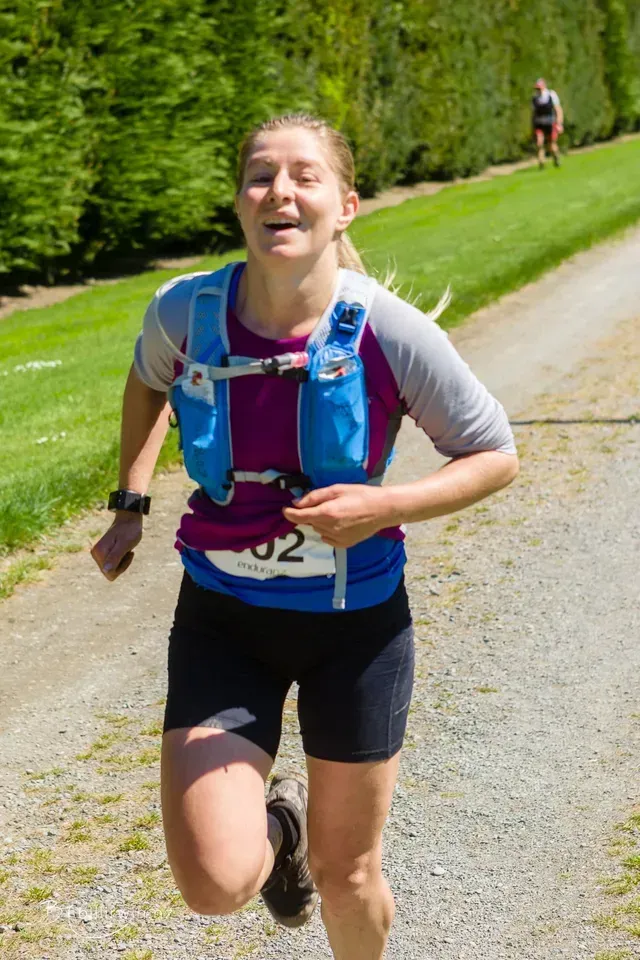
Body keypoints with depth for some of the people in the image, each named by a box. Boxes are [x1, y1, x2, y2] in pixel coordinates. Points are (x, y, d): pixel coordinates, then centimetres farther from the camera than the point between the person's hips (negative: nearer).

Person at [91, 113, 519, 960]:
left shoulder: (393, 334, -20)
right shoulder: (184, 311, -12)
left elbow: (495, 457, -8)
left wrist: (383, 506, -23)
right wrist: (129, 505, 8)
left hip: (356, 620, -1)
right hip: (223, 618, 1)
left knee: (346, 876, 13)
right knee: (214, 884, -11)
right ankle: (277, 821, 26)